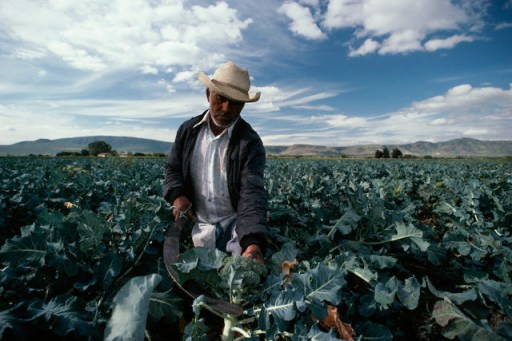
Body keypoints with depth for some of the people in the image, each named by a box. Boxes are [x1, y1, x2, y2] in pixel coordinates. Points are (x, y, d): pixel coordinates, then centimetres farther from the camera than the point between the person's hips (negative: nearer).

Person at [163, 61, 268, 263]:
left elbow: (252, 193, -26)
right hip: (198, 225, 3)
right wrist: (177, 195, -13)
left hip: (236, 224, -3)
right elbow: (173, 168, 10)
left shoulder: (250, 143, -15)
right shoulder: (188, 130, -1)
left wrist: (254, 242, -42)